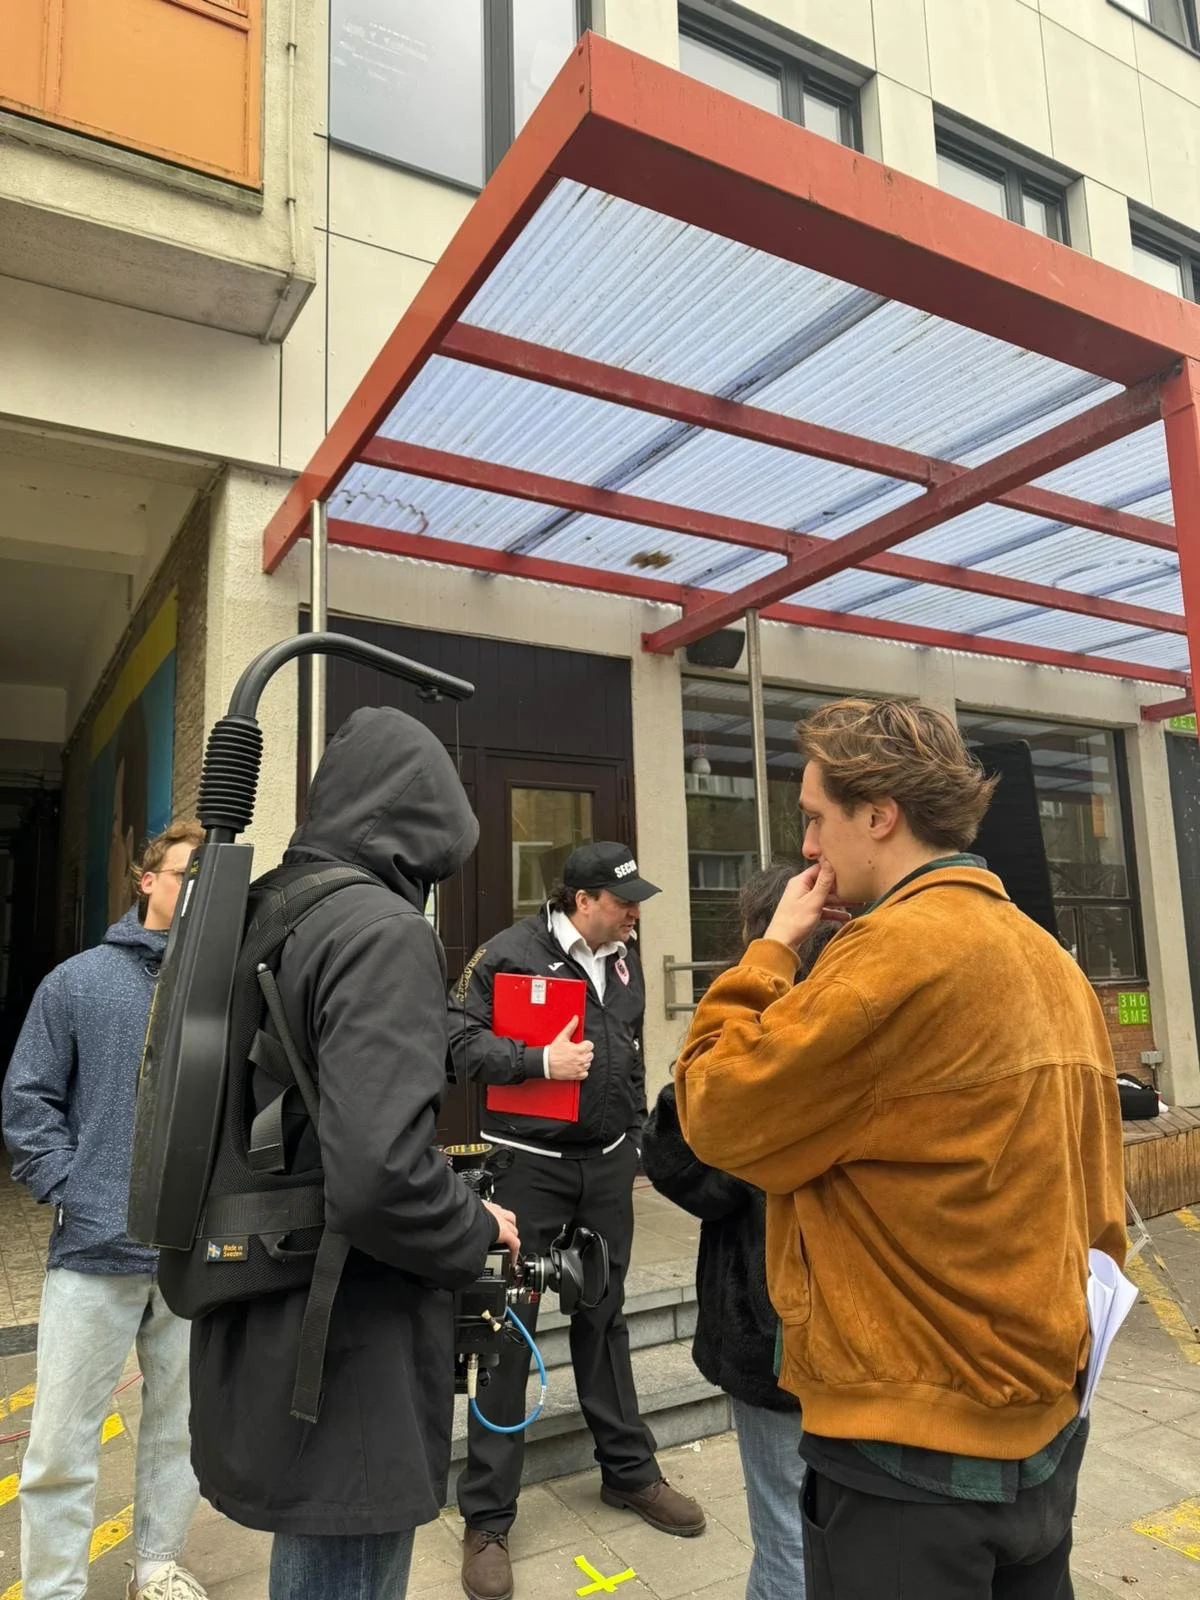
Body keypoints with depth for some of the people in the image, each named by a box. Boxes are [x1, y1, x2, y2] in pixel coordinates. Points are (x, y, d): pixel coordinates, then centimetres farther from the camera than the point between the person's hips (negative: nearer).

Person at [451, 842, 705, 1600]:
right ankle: (488, 1517, 18)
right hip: (528, 1164, -5)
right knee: (508, 1330, 4)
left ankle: (629, 1472, 36)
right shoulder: (511, 953, -14)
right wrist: (541, 1060, -22)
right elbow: (459, 1039, -14)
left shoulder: (625, 957, 7)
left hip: (607, 1163, 6)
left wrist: (636, 1135, 18)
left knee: (604, 1317, 19)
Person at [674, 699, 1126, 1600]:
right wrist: (1054, 1331, 20)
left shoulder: (900, 948, -22)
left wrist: (773, 949, -6)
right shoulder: (1050, 960, 4)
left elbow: (715, 1111, -16)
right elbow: (1092, 1198, 10)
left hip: (913, 1443, -8)